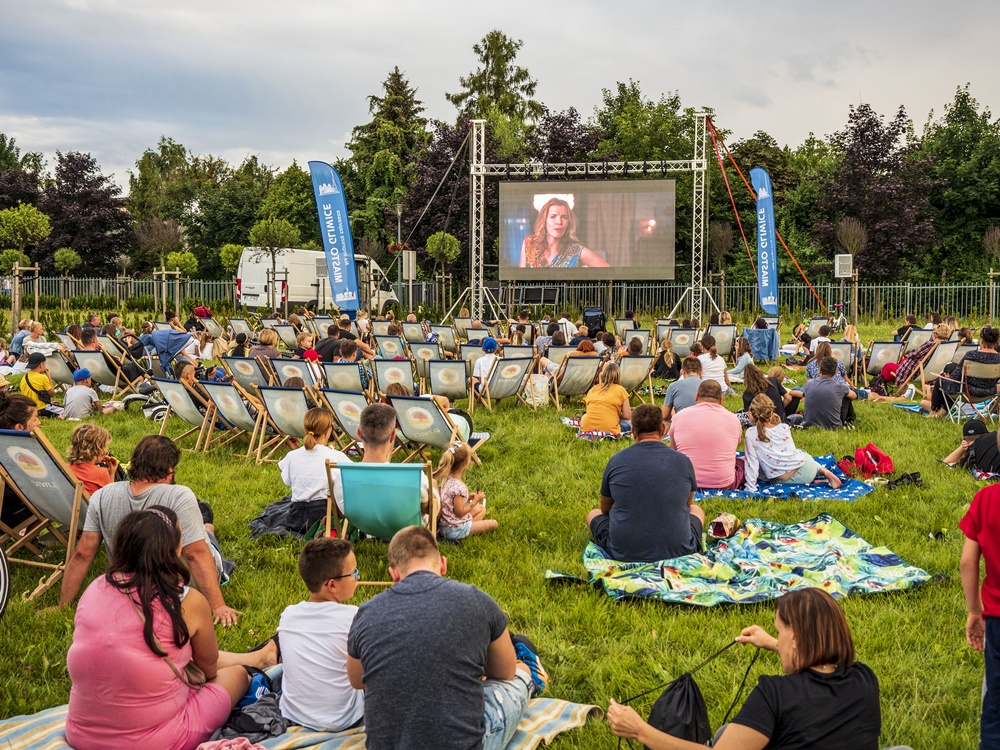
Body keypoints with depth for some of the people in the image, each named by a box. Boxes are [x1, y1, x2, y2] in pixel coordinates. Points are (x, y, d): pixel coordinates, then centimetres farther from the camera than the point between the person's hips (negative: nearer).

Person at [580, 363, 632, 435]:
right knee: (628, 424, 21)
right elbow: (627, 416, 6)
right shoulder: (620, 390, 6)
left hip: (587, 428, 4)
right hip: (608, 429, -4)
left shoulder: (592, 389, 16)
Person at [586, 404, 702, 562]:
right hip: (677, 549, 1)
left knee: (593, 514, 28)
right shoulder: (683, 461, -2)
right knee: (697, 510, 31)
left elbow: (605, 509, 14)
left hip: (624, 552, -1)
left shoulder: (615, 461, -3)